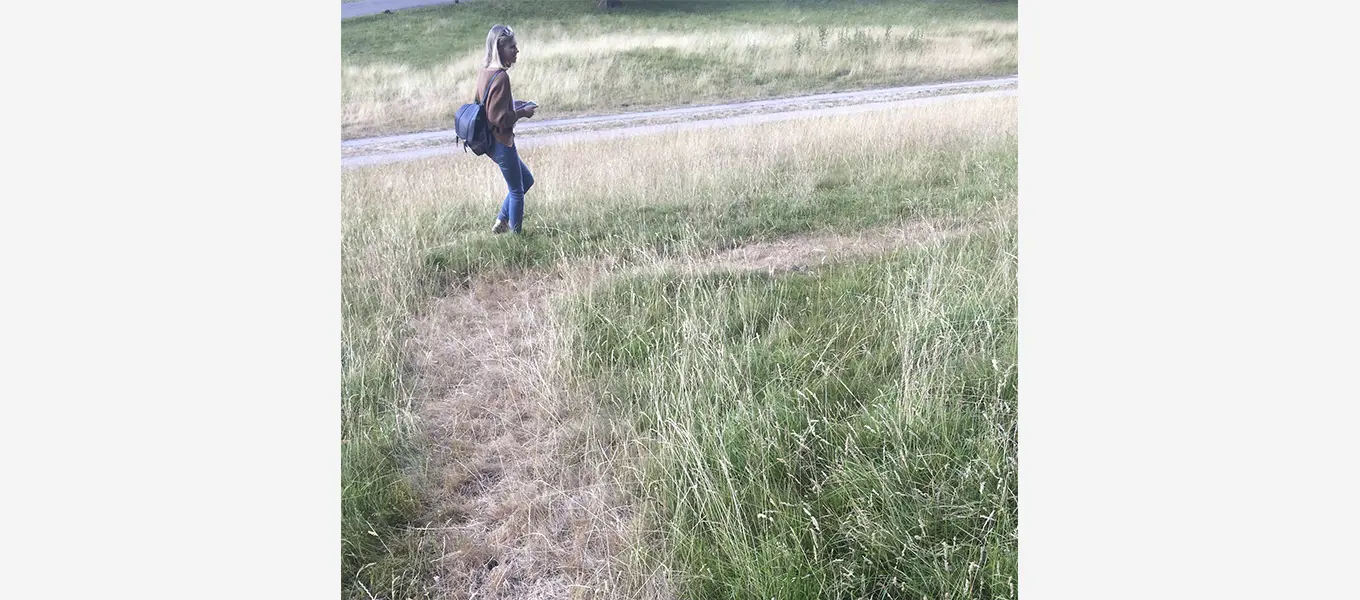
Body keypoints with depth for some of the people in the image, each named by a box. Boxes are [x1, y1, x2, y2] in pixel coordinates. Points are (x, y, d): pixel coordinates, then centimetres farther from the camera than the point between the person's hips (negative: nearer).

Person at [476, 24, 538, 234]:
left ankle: (501, 223, 26)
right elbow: (499, 118, -25)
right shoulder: (500, 77, -23)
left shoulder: (485, 71, 6)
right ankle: (516, 234, 18)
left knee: (526, 180, 23)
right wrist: (523, 112, -12)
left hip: (490, 141, 9)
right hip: (500, 142, -9)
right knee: (517, 191, 7)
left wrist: (515, 105, 11)